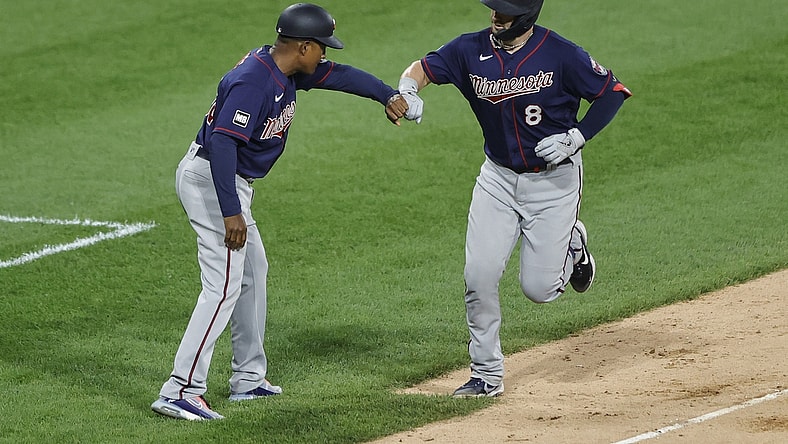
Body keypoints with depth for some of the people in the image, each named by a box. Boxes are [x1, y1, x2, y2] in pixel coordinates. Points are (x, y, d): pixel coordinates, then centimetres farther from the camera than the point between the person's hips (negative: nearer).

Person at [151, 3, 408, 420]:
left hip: (231, 182, 11)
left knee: (253, 272, 22)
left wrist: (388, 95, 9)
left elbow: (339, 74, 17)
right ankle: (180, 391, -19)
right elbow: (222, 141, -33)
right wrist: (231, 212, -35)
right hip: (210, 180, -11)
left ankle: (249, 379, 33)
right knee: (223, 287, -15)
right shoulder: (253, 81, -26)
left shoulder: (286, 71, 4)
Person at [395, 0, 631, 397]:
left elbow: (613, 91, -10)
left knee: (538, 288, -4)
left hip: (554, 181, -3)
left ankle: (571, 245, 30)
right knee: (479, 277, -5)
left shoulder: (560, 55, -18)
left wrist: (576, 137, -19)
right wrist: (408, 92, -27)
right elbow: (422, 68, -3)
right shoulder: (471, 51, -8)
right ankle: (486, 375, 10)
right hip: (498, 178, 3)